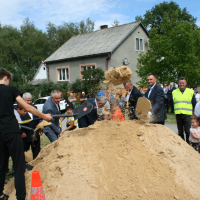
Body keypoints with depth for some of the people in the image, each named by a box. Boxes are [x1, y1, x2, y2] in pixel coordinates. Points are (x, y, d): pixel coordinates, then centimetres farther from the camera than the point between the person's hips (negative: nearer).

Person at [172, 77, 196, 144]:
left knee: (188, 131, -8)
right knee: (180, 132, 10)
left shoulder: (190, 92, 5)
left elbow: (194, 104, 9)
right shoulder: (174, 92, 9)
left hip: (187, 114, -2)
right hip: (178, 114, 2)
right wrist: (173, 111, 6)